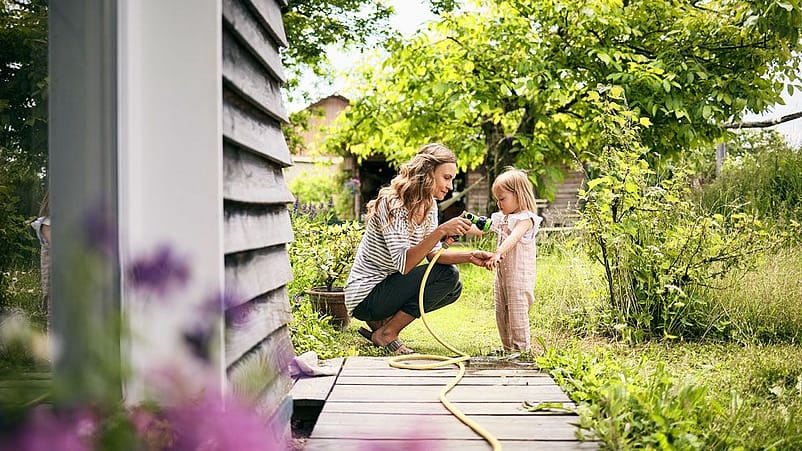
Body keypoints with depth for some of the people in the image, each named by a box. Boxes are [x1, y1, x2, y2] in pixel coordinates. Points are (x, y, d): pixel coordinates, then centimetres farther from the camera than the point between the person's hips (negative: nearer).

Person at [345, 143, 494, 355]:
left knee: (453, 288, 5)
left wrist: (470, 256, -12)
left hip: (389, 286, 9)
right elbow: (403, 264, -31)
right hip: (365, 297, -9)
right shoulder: (392, 204, -23)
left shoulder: (429, 205, 5)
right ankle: (387, 334, -10)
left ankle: (381, 322, 7)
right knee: (446, 275, -19)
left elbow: (432, 253, 4)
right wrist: (441, 231, -39)